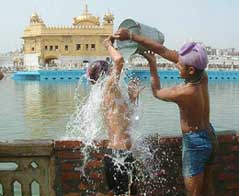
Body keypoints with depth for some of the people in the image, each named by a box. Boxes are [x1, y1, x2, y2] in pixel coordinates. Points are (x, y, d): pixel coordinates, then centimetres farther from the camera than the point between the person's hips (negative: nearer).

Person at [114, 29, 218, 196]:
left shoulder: (183, 92, -29)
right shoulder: (202, 76, -10)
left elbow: (157, 92, -6)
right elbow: (164, 51, -10)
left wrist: (152, 65, 4)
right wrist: (131, 36, -8)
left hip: (195, 143, -8)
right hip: (210, 137, 8)